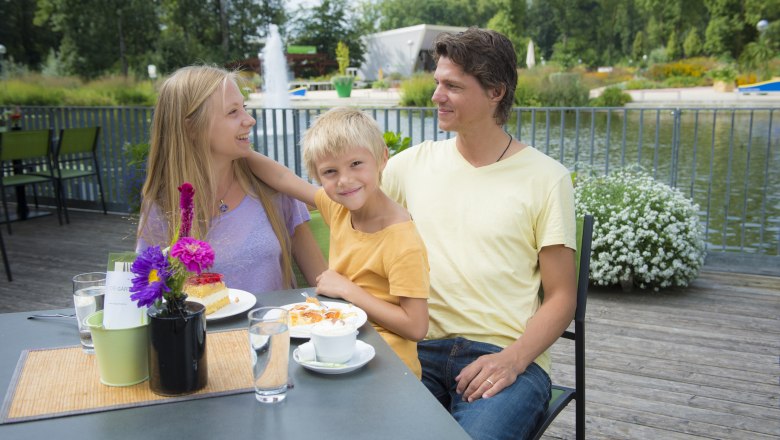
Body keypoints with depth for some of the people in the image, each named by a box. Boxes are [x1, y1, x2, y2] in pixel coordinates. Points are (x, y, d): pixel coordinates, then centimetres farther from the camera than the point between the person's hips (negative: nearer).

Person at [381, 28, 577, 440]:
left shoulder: (546, 178, 0)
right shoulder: (415, 162, 9)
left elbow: (561, 297, 0)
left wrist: (512, 359, -15)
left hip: (505, 355, -2)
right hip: (421, 348, 3)